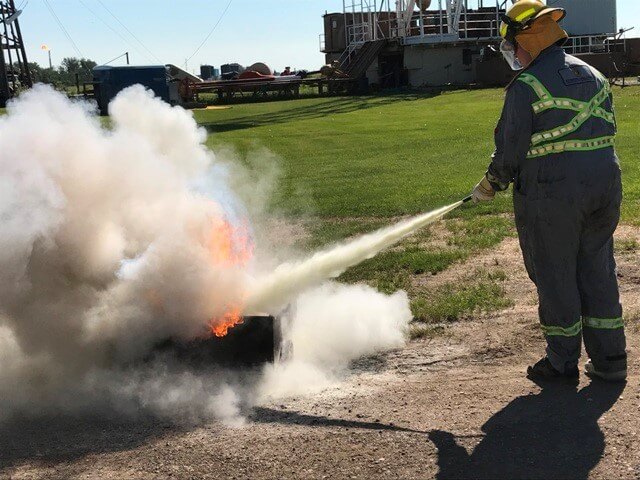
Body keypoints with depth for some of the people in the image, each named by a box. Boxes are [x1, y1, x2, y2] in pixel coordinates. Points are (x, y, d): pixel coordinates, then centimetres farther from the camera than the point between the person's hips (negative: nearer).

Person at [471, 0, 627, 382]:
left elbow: (511, 149, -10)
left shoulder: (526, 86, -11)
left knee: (555, 278, 6)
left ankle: (563, 363, 15)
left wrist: (490, 185, 6)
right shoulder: (594, 76, 12)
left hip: (550, 197, -6)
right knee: (598, 273, 13)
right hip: (604, 189, 7)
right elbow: (607, 129, 14)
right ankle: (610, 361, 19)